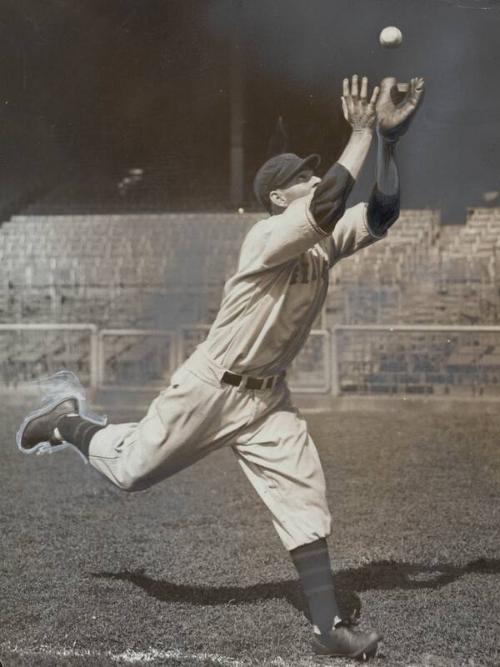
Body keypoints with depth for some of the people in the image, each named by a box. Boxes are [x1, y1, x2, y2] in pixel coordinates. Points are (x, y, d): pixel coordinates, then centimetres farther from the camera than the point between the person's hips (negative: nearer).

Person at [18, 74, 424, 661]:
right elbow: (332, 200, -38)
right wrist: (361, 132, -32)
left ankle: (328, 626, 1)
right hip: (210, 388, -6)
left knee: (305, 495, -3)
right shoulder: (267, 237, -23)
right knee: (131, 467, 9)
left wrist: (388, 137, -20)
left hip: (268, 398, 7)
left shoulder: (326, 241, 0)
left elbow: (382, 211, -11)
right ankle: (67, 420, 40)